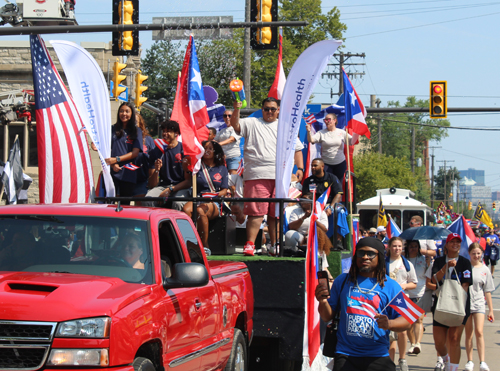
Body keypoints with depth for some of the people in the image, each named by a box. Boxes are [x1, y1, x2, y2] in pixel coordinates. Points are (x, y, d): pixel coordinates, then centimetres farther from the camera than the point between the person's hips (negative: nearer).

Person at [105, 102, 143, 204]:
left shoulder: (136, 131, 8)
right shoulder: (113, 129, 13)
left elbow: (135, 153, 0)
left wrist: (116, 159, -11)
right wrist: (112, 164, -10)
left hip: (128, 173, 0)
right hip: (113, 172, 0)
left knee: (125, 204, 2)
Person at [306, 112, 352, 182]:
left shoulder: (341, 132, 3)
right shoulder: (321, 133, 0)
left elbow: (352, 142, 3)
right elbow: (311, 140, -12)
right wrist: (308, 132, -30)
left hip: (340, 163, 1)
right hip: (326, 164, -1)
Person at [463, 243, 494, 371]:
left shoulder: (485, 270, 4)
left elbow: (487, 291, 8)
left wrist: (491, 310, 7)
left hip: (479, 304, 0)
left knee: (479, 332, -12)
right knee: (468, 334, 6)